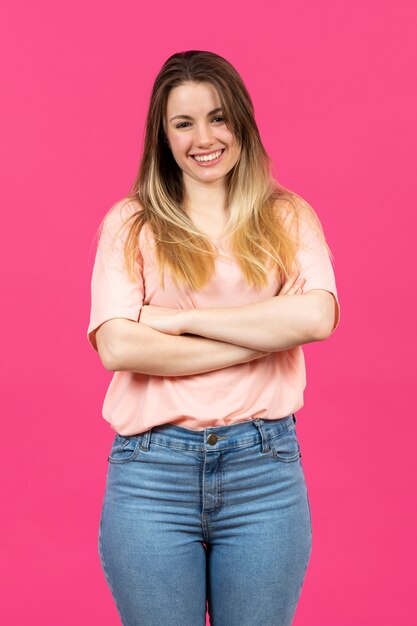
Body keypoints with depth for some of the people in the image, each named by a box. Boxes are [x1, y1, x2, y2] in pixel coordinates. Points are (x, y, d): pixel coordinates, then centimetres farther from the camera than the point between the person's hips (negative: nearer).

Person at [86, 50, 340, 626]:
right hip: (151, 471, -1)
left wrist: (180, 319, -12)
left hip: (264, 469, 1)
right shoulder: (130, 223, 3)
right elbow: (116, 346, -12)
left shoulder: (287, 217, 7)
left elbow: (318, 316, -12)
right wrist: (264, 335, -11)